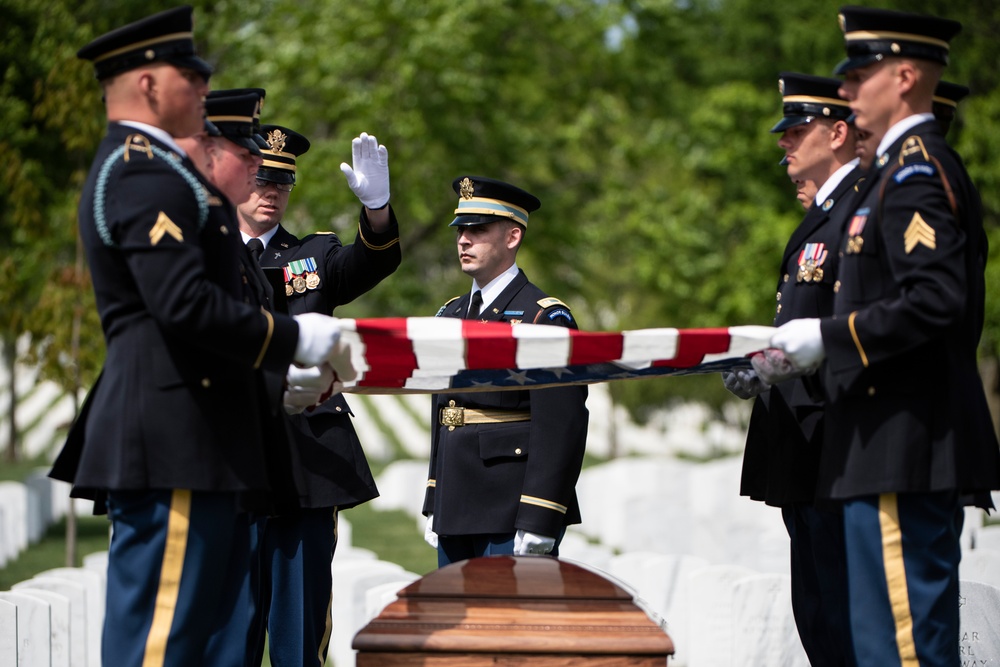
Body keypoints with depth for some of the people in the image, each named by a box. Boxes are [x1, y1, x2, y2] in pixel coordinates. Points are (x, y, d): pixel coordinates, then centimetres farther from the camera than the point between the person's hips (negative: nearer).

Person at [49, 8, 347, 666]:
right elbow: (185, 304, -22)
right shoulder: (148, 174, -12)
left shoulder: (128, 167, 23)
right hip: (175, 440, -11)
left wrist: (282, 367, 20)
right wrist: (293, 339, -11)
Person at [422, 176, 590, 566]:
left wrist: (537, 521, -20)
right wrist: (433, 508, 17)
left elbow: (561, 430, -14)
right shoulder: (450, 315, 16)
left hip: (512, 518, -8)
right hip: (455, 517, 8)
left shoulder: (544, 318, -9)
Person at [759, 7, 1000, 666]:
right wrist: (812, 345, 16)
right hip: (913, 444, 11)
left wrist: (829, 337, -16)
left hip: (903, 447, -11)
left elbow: (933, 302, -24)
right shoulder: (917, 165, 19)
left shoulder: (916, 169, -13)